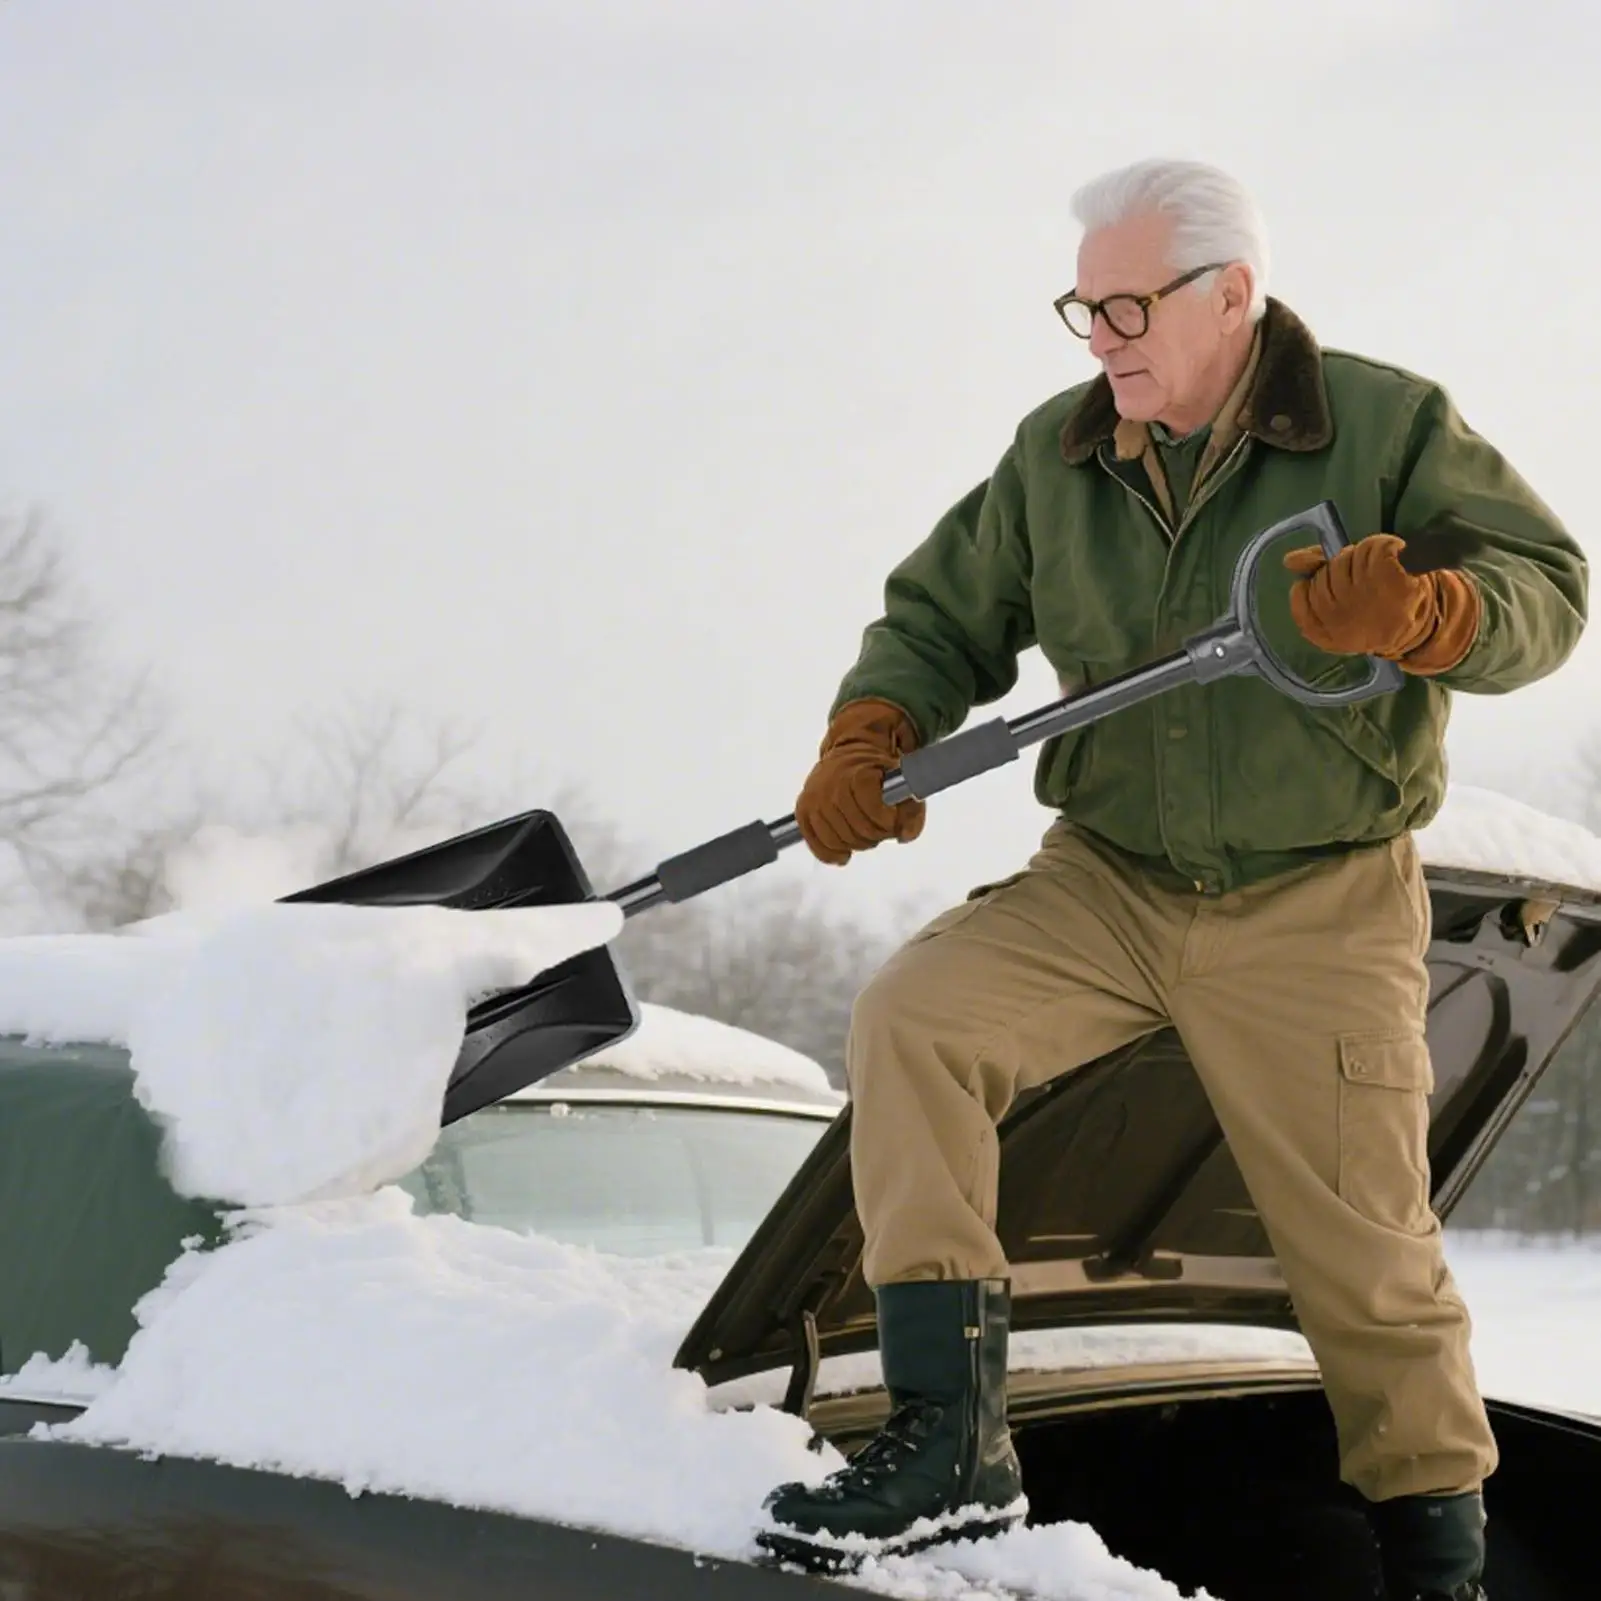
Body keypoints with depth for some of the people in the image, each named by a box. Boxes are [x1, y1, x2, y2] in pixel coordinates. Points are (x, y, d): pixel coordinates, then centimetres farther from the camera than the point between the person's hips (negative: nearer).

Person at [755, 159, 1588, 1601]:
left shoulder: (1390, 426, -6)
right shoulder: (1055, 456, 5)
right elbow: (945, 615, 11)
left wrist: (1417, 613, -32)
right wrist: (870, 739, -9)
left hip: (1319, 913, -3)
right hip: (1105, 887, 3)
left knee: (1366, 1248, 0)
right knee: (908, 1021, -20)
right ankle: (953, 1440, -19)